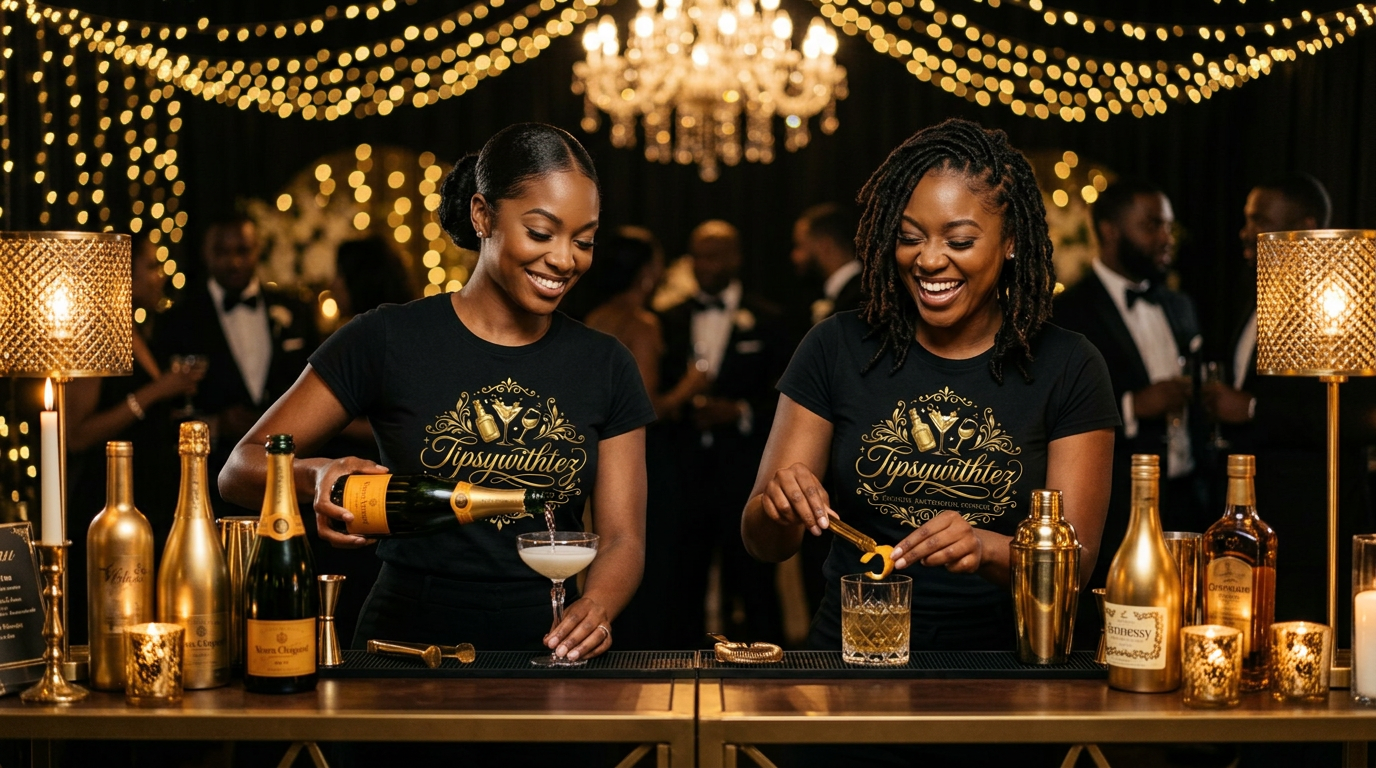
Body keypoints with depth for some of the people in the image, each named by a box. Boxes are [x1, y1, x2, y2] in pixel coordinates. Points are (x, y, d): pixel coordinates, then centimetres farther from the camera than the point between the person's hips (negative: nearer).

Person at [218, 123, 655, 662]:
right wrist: (317, 476, -21)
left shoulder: (605, 367, 10)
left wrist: (596, 607, -15)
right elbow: (240, 470, 2)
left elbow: (622, 536, 8)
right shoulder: (388, 342, 1)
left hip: (547, 657, 3)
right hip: (408, 650, -3)